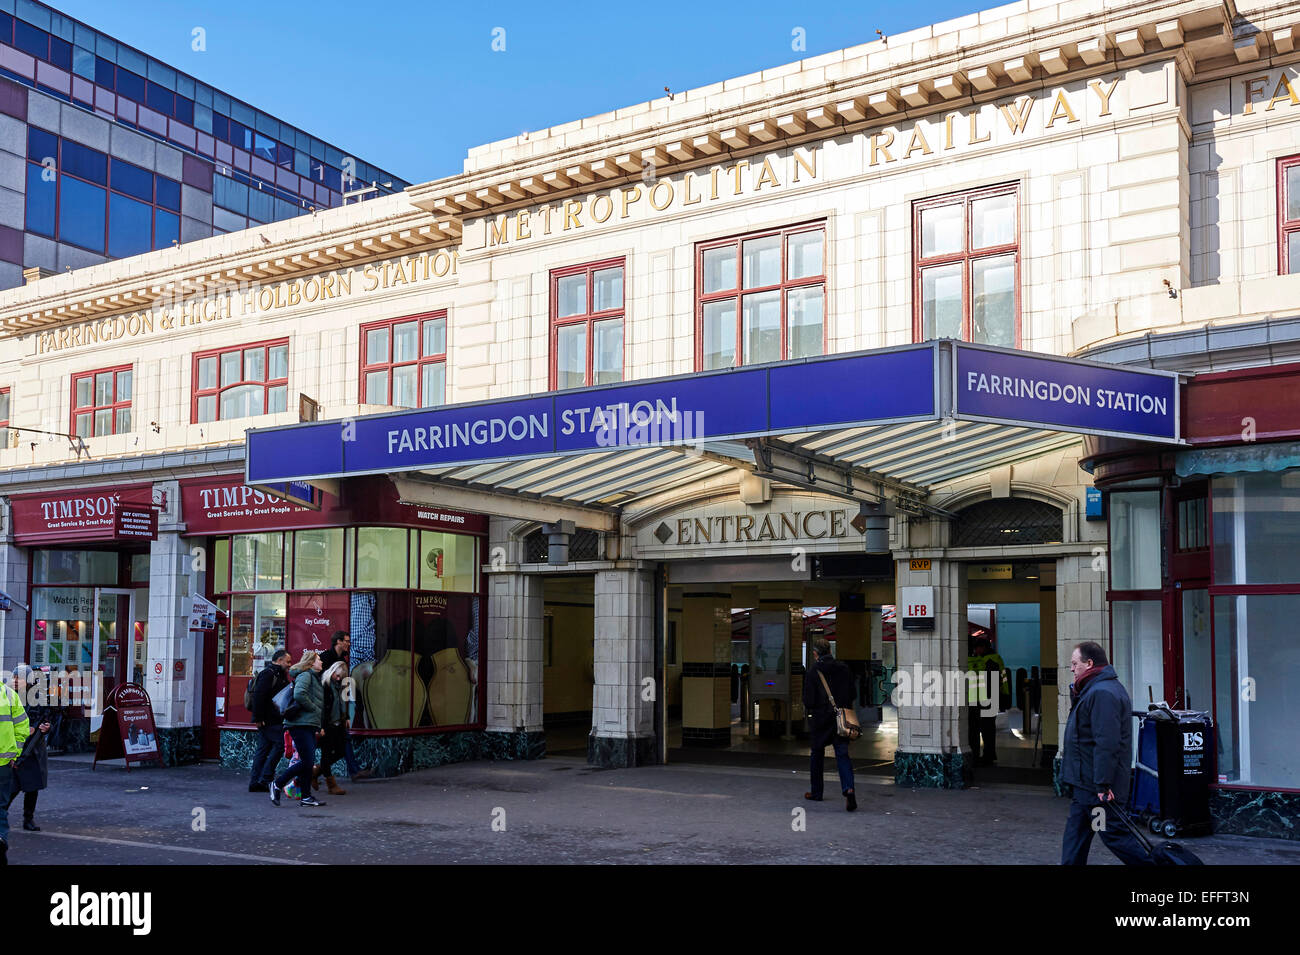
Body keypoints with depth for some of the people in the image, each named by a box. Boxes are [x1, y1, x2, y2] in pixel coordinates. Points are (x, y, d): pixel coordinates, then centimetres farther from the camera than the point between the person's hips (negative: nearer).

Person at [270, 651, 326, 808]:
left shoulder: (314, 677, 22)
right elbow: (299, 695, -25)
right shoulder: (305, 675, -8)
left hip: (310, 725, 10)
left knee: (308, 761, 7)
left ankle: (306, 797, 10)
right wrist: (314, 709, -15)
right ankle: (277, 784, 1)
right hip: (300, 724, -10)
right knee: (307, 761, -11)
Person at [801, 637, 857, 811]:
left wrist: (810, 708, 10)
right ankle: (848, 789, -23)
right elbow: (852, 694, 6)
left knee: (817, 754, 14)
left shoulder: (813, 671, -10)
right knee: (842, 754, -1)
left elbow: (808, 700, -10)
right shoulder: (843, 668, 2)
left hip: (821, 719, -2)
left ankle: (816, 792, 24)